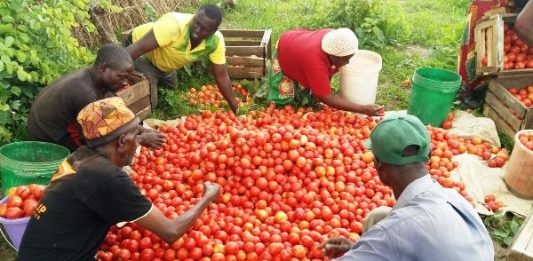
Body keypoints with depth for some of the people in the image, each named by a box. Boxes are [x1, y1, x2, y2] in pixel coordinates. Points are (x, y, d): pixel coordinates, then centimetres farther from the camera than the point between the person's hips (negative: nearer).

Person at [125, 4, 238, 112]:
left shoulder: (216, 41, -23)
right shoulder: (174, 24, -40)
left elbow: (222, 76, -14)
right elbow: (139, 48, -44)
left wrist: (236, 109, -14)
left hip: (165, 64, 6)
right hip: (143, 55, -6)